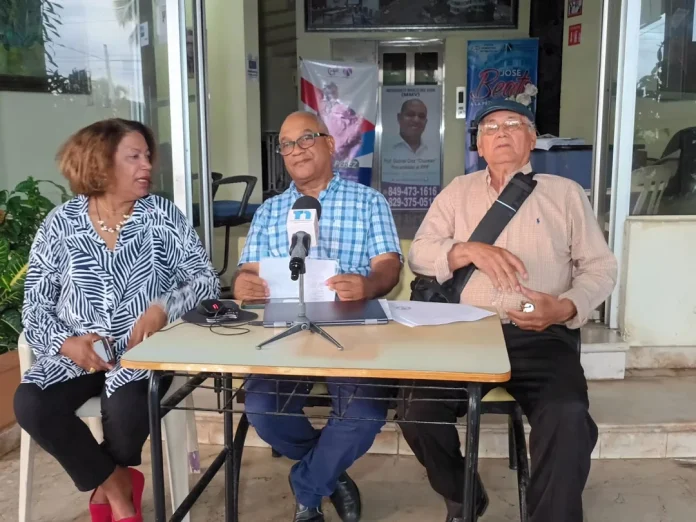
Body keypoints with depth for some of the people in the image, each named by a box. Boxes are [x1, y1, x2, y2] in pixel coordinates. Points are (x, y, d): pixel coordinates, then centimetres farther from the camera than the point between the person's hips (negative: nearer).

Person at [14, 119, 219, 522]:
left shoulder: (163, 215, 0)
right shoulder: (60, 224, 2)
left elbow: (206, 280, -6)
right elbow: (35, 308, 3)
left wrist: (163, 308, -24)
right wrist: (67, 342, -17)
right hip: (76, 353, 2)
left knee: (126, 411, -29)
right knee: (31, 406, -24)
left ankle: (106, 484, 9)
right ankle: (119, 485, 0)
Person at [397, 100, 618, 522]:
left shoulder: (566, 193, 11)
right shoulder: (458, 191, 15)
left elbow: (600, 267, 9)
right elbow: (419, 253, 7)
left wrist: (565, 308, -11)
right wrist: (471, 250, -13)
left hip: (541, 337, -1)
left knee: (567, 418, -30)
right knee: (418, 412, -19)